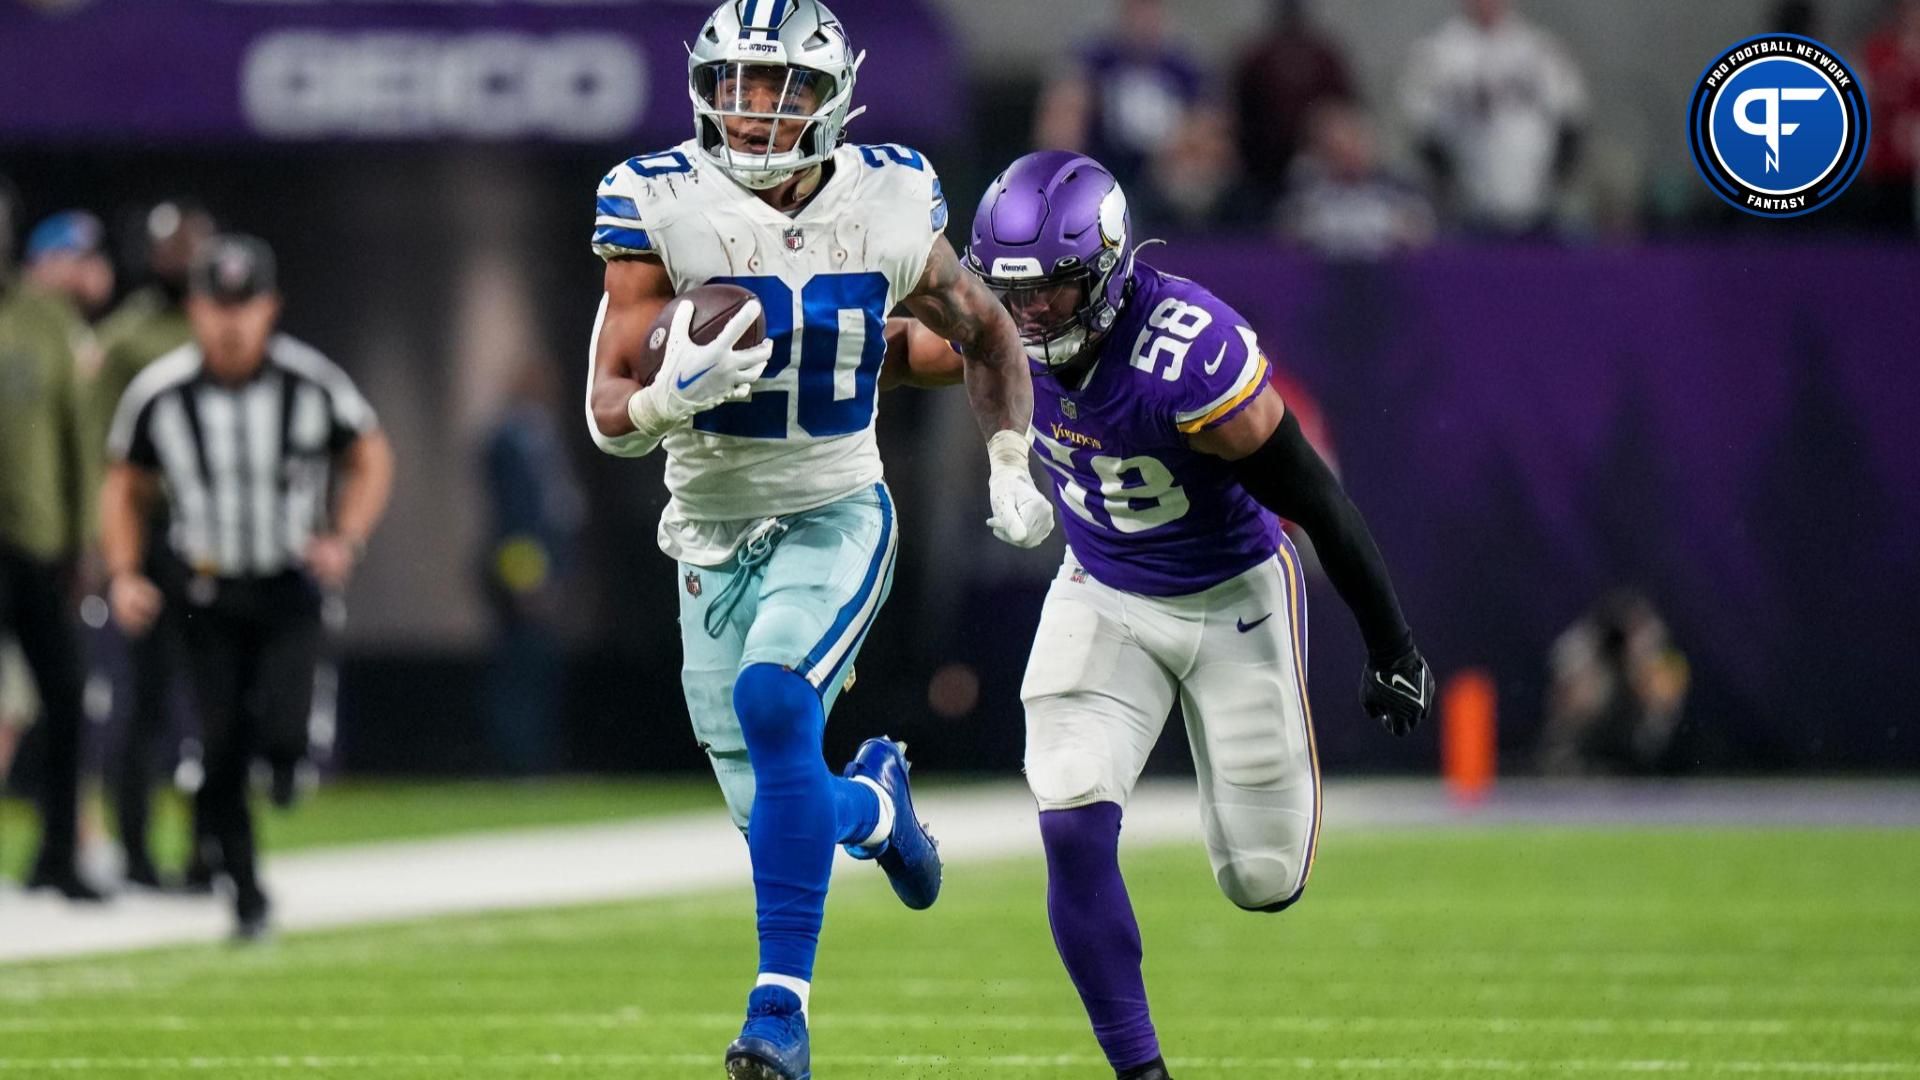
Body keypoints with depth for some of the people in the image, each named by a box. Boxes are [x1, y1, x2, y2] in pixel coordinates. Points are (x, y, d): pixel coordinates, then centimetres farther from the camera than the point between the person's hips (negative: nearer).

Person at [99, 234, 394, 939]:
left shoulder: (312, 384, -13)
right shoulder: (158, 395, -11)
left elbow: (371, 459, 3)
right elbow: (125, 489, 4)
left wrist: (345, 541, -12)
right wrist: (124, 576, -9)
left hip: (291, 586, -1)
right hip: (208, 594, 1)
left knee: (280, 735, -18)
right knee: (219, 754, -3)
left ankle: (295, 753, 20)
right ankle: (245, 894, 12)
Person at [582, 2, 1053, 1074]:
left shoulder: (886, 208, -8)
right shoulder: (664, 209, -13)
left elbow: (990, 337, 12)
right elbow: (609, 414, -14)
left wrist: (1010, 465, 1)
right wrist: (680, 392, -35)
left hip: (836, 516, -1)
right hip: (713, 534, 1)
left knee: (772, 702, -31)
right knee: (778, 815, 5)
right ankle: (874, 801, 45)